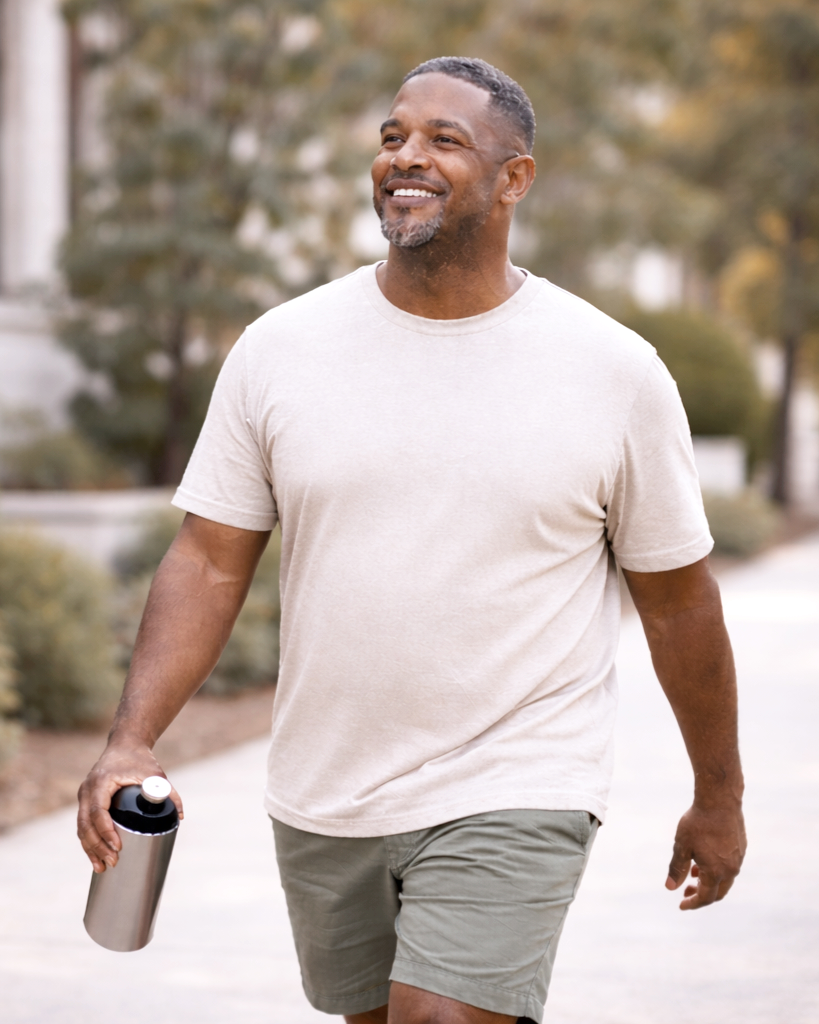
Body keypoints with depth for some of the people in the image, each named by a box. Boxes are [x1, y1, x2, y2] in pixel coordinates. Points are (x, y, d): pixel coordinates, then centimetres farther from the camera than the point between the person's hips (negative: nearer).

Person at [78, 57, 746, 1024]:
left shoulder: (616, 373, -5)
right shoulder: (279, 348, -1)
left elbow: (676, 599, 3)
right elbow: (209, 562, 0)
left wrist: (718, 797, 10)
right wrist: (132, 741, -13)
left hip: (511, 799, -3)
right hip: (323, 797, 4)